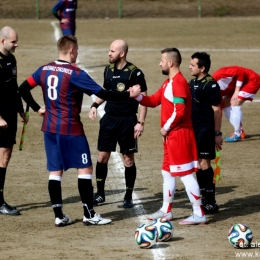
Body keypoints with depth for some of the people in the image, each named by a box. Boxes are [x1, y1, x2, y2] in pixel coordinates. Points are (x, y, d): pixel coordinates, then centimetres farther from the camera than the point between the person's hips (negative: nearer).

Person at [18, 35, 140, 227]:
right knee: (85, 168, 3)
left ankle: (59, 215, 9)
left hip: (50, 128, 7)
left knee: (55, 171, 9)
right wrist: (128, 95, -12)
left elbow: (23, 89, 8)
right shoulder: (76, 74, -15)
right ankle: (89, 214, 4)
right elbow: (102, 94, -17)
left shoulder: (44, 70, 4)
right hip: (71, 129, -7)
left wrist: (37, 108, 15)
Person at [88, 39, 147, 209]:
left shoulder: (135, 73, -11)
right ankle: (100, 195, 15)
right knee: (102, 156, 4)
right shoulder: (108, 70, 6)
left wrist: (141, 122, -14)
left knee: (128, 159, 2)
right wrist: (95, 105, 3)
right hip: (109, 118, 5)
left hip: (127, 120, -5)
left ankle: (129, 197, 13)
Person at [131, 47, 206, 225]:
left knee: (186, 174, -8)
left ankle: (199, 214, -4)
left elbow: (179, 111, -24)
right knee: (167, 172, 18)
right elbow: (154, 101, 19)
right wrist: (138, 96, 3)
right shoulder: (168, 83, 15)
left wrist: (167, 127, -14)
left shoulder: (179, 83, -18)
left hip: (179, 135, -11)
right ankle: (166, 211, 28)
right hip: (171, 136, 11)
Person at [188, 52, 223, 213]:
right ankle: (204, 199, 20)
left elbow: (216, 110, -14)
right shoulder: (192, 83, 11)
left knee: (205, 164, -7)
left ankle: (211, 203, -2)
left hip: (206, 130, -8)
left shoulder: (210, 85, -14)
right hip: (194, 129, 8)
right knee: (198, 165, 12)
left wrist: (218, 133, -15)